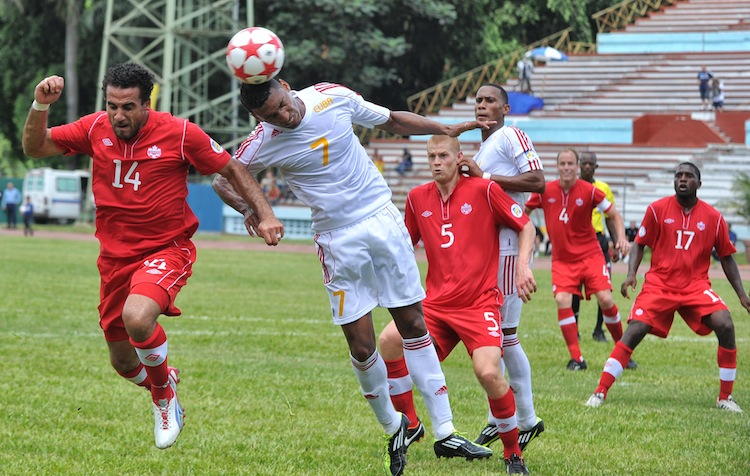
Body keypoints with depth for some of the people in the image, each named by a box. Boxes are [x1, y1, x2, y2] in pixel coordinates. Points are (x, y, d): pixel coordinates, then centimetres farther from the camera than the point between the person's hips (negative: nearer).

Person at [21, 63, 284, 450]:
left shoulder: (179, 133, -13)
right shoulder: (96, 129, -4)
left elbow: (232, 170, -1)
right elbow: (34, 147, 0)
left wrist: (264, 214, -11)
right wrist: (40, 105, -18)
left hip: (167, 250, -4)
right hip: (115, 256, 5)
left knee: (137, 317, -34)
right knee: (123, 363, 12)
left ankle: (164, 394, -4)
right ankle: (161, 377, 51)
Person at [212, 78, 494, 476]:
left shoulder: (332, 97, -5)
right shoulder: (263, 143, -12)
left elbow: (392, 121, 10)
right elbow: (222, 180, 2)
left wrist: (446, 129, 11)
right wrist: (249, 209, -18)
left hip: (383, 218, 2)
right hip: (338, 241, -2)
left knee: (413, 324, 3)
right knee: (361, 347, -5)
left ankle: (444, 430, 7)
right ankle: (392, 427, 19)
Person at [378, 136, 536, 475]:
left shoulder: (484, 191, -3)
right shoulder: (418, 198, 10)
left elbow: (526, 227, 4)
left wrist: (523, 265, -10)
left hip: (480, 303, -4)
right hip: (436, 303, 4)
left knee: (488, 373, -25)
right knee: (389, 340, -21)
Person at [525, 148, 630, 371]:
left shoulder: (589, 191, -9)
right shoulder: (545, 191, -4)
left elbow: (614, 214, 0)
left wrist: (621, 238, -16)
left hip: (590, 254, -1)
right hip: (562, 259, 1)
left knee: (605, 299, -13)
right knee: (563, 300, -19)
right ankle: (576, 358, -11)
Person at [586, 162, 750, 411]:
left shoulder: (713, 217, 2)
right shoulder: (657, 209, 0)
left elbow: (726, 257, 10)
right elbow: (640, 244, 8)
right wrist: (631, 274, -9)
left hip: (696, 286, 1)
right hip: (659, 285, -1)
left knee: (725, 326, -20)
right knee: (633, 332, -16)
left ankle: (725, 398, -7)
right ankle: (600, 392, -7)